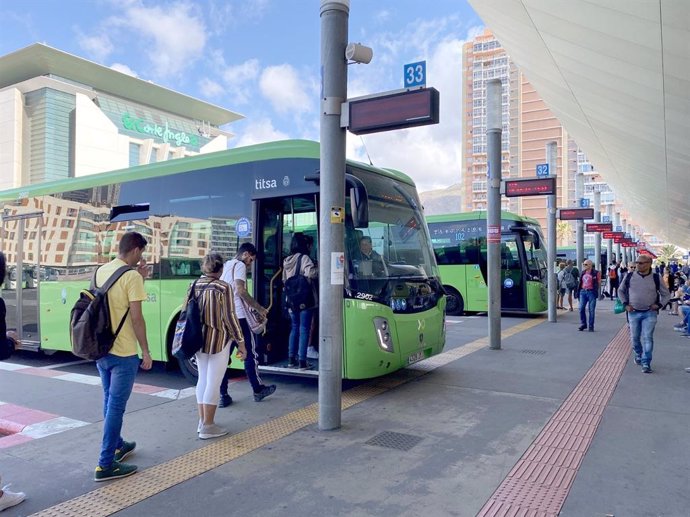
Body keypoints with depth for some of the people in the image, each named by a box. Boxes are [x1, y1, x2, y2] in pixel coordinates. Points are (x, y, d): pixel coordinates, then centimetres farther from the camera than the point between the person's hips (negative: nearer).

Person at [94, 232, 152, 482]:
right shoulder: (132, 276, -16)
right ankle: (106, 465, 5)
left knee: (110, 402, 20)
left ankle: (118, 446, 36)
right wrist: (146, 351, -10)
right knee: (116, 406, -1)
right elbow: (136, 317, -18)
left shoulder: (101, 271, 7)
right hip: (123, 353, -8)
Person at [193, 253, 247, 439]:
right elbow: (230, 317, -15)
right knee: (213, 382, 1)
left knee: (203, 379, 17)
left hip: (199, 339, 6)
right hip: (218, 341, -6)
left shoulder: (195, 286, 3)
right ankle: (208, 427, 7)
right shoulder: (223, 288, -14)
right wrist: (241, 342, -7)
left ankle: (202, 421, 27)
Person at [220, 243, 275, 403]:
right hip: (237, 317, -8)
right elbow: (240, 290, -18)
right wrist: (258, 308, -12)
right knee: (250, 353, 5)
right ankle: (258, 390, 15)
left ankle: (223, 395, 9)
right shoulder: (239, 265, -5)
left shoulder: (225, 266, 20)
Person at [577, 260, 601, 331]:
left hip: (591, 292, -4)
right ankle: (583, 324, 16)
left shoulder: (596, 273, -4)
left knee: (591, 310, 1)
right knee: (581, 309, 1)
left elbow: (599, 283, 0)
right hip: (583, 291, 5)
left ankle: (591, 326, 10)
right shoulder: (583, 273, 12)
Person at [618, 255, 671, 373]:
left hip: (650, 313, -2)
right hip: (633, 313, 2)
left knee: (647, 338, -7)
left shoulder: (656, 278, -3)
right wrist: (625, 304, 3)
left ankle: (646, 363, -2)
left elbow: (666, 294, 9)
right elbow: (621, 290, 13)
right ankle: (638, 355, 37)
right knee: (634, 338, 11)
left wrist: (659, 305, -5)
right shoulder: (629, 277, -1)